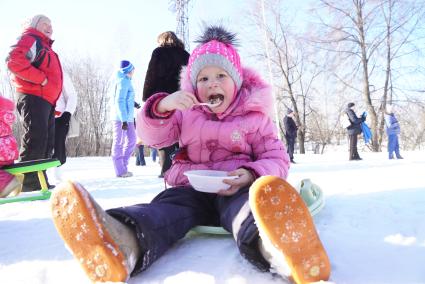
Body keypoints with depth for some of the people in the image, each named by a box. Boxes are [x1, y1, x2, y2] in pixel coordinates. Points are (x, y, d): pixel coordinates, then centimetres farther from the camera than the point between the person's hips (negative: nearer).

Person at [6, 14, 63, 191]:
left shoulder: (45, 47, 29)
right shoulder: (30, 39, 0)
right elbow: (14, 61, -18)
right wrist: (41, 79, -18)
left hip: (45, 100, 10)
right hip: (34, 97, -10)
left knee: (47, 142, 8)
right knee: (35, 139, -13)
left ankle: (38, 180, 14)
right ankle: (28, 182, -9)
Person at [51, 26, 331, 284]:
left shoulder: (255, 116, 8)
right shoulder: (186, 112, 15)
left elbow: (277, 159, 3)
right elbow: (152, 136, 4)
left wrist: (252, 174, -20)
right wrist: (161, 107, -18)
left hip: (236, 189, -1)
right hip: (192, 187, 2)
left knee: (248, 202, -37)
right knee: (170, 202, -32)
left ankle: (273, 244, -73)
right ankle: (125, 244, -66)